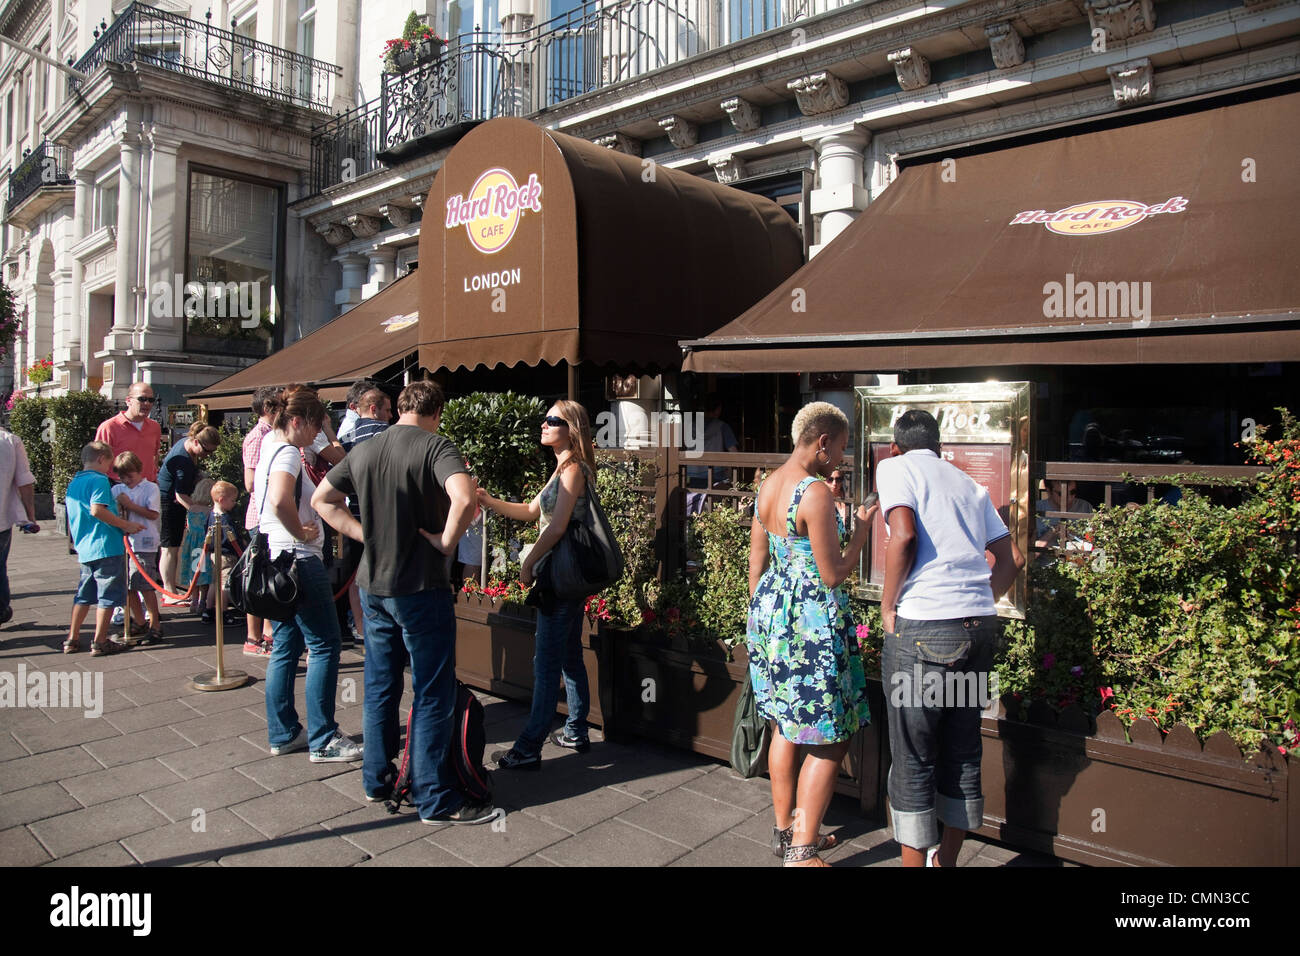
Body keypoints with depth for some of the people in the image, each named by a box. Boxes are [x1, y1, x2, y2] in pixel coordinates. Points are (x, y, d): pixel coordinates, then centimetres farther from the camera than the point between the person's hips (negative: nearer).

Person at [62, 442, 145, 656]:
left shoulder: (73, 483, 17)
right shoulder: (99, 480, -10)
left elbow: (74, 519, 23)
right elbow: (97, 509, -23)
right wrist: (126, 525, -17)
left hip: (84, 549, 9)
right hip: (105, 547, -9)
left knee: (85, 594, 18)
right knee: (108, 594, -1)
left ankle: (72, 639, 22)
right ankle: (100, 642, 2)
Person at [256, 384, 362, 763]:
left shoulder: (270, 448, 14)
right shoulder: (288, 452, -16)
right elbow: (280, 501, -35)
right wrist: (301, 532, -20)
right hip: (299, 560, -10)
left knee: (286, 646, 15)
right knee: (324, 646, -2)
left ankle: (283, 733, 23)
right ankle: (323, 740, 3)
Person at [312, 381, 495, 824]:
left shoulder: (364, 450, 7)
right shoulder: (436, 447, -14)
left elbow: (322, 499, 17)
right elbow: (464, 498, -32)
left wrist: (363, 533, 10)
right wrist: (446, 541, -17)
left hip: (373, 585, 7)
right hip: (421, 587, -7)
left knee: (380, 686, 18)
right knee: (432, 694, 3)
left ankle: (377, 780, 31)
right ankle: (435, 799, 10)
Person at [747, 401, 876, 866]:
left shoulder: (767, 485, 7)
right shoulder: (816, 492, -19)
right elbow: (834, 574, -17)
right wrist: (863, 527, -5)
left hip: (770, 613, 9)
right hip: (811, 622, -9)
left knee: (786, 727, 21)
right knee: (828, 740, 4)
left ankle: (784, 828, 34)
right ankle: (802, 851, 11)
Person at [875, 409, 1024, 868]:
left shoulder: (894, 468, 2)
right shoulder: (969, 483, 20)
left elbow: (904, 535, -15)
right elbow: (1011, 558, 17)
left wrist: (888, 607, -6)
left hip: (922, 627, -6)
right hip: (980, 624, 7)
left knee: (913, 761, 4)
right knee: (962, 752, 17)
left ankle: (915, 861, 13)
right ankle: (946, 860, 31)